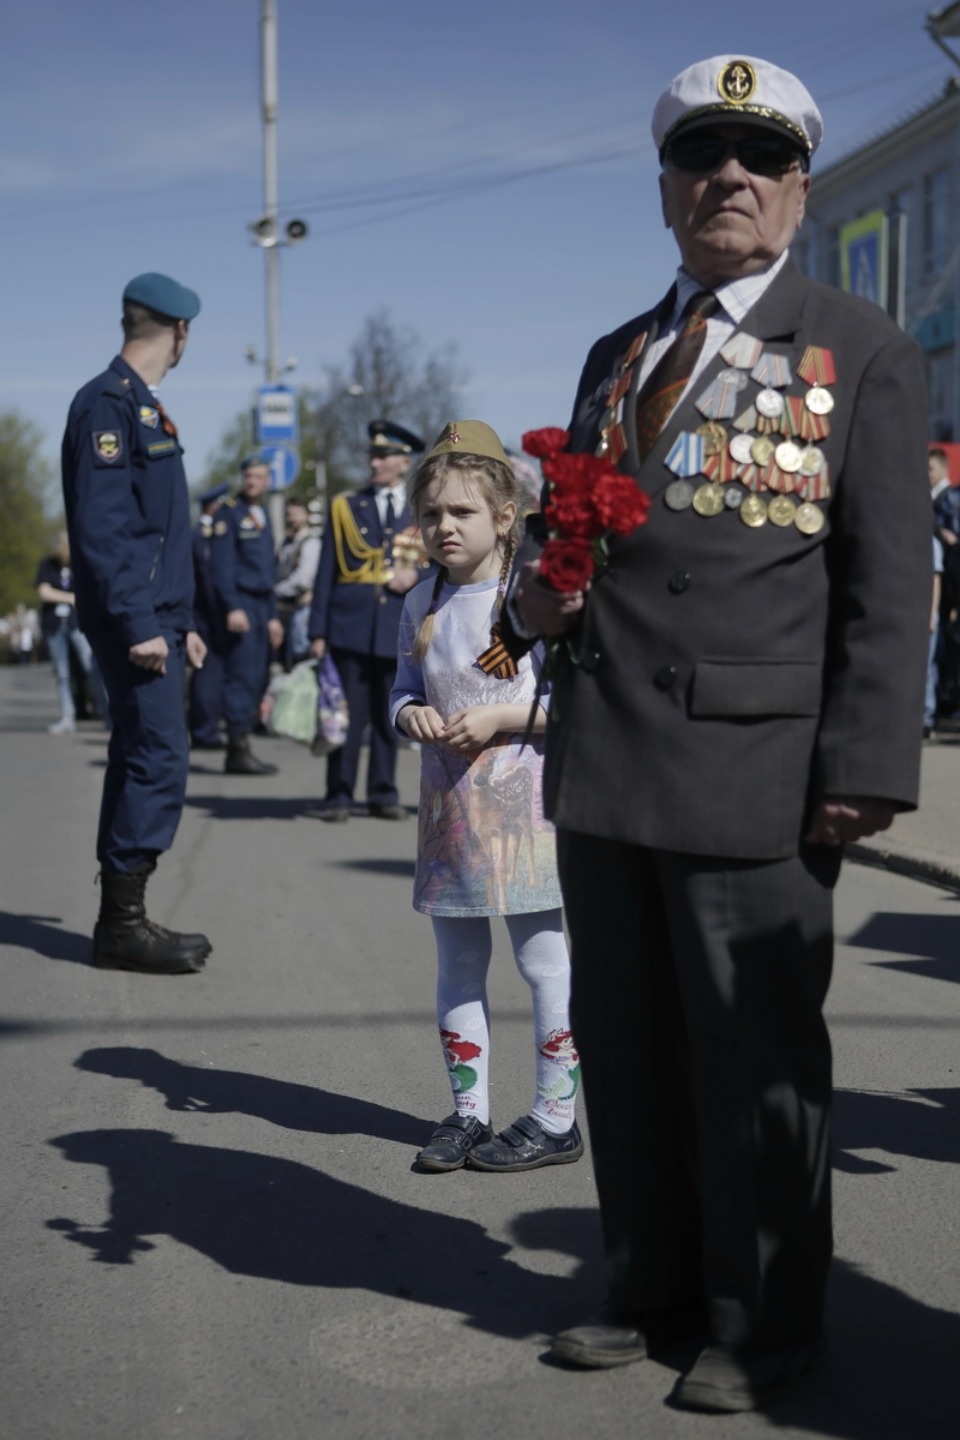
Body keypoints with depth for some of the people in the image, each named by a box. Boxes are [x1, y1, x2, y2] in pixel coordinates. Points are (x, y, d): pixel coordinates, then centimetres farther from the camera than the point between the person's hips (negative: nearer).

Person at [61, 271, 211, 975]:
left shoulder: (146, 407, 19)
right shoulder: (108, 403, -11)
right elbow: (99, 527, -19)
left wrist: (183, 622, 21)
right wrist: (138, 626, -22)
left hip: (157, 619, 10)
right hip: (133, 621, -10)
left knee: (141, 761, 11)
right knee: (159, 759, -10)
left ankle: (123, 920, 17)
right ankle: (123, 923, -4)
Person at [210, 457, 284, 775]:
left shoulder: (262, 517, 19)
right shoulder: (229, 512, -5)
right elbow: (222, 564, -12)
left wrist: (272, 616, 20)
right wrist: (233, 608, -20)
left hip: (262, 605, 8)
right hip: (239, 603, -8)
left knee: (258, 679, 6)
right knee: (243, 675, -11)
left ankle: (240, 749, 9)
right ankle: (238, 750, -9)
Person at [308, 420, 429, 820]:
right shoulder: (345, 507, 10)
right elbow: (326, 574, 7)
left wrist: (418, 574, -9)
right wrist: (318, 632, 0)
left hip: (399, 626, 1)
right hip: (351, 624, -1)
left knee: (388, 716, 5)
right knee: (348, 713, -4)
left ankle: (384, 793, 14)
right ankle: (339, 794, 1)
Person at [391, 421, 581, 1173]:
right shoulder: (423, 604, 8)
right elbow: (404, 689, 17)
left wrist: (501, 719, -19)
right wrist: (410, 714, -5)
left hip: (525, 803, -6)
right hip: (450, 803, 6)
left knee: (545, 961, 0)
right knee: (457, 964, 12)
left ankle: (556, 1119, 10)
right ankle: (469, 1111, 23)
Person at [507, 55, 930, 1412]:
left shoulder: (863, 354, 3)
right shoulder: (616, 359, 19)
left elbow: (890, 583, -4)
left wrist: (865, 768, -12)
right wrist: (543, 595, 3)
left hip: (753, 764, -5)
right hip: (603, 759, 5)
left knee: (755, 1058, 4)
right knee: (624, 1045, 13)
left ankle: (763, 1327, 19)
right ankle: (654, 1291, 29)